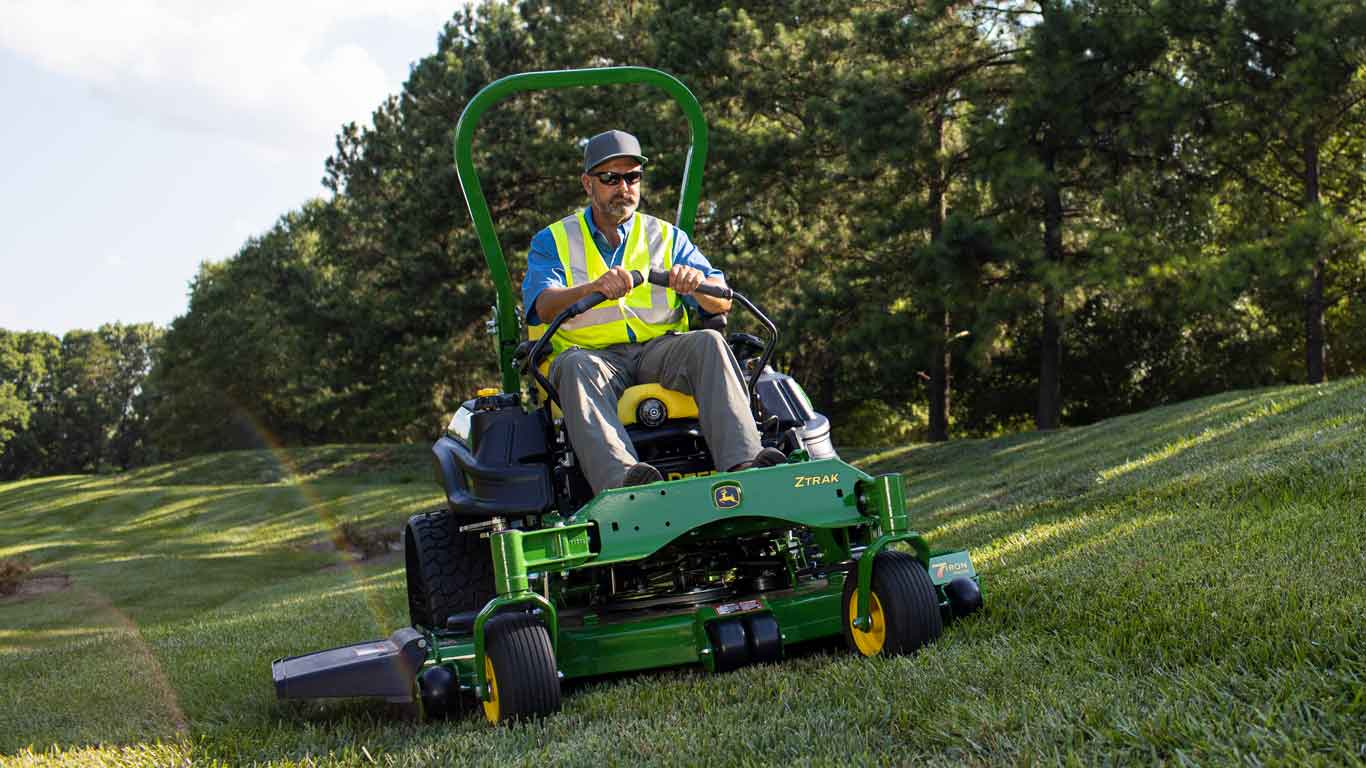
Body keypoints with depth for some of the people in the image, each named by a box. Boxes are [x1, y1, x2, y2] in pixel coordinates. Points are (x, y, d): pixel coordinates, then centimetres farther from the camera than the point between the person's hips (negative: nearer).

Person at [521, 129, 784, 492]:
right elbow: (545, 306, -7)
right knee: (576, 365, -36)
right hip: (594, 354, -2)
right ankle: (620, 477, -58)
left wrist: (698, 283, -20)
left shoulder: (667, 237, 19)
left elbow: (722, 302, 6)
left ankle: (745, 462, -47)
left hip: (661, 352, 2)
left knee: (708, 343, -29)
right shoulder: (553, 241, 14)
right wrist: (593, 288, -28)